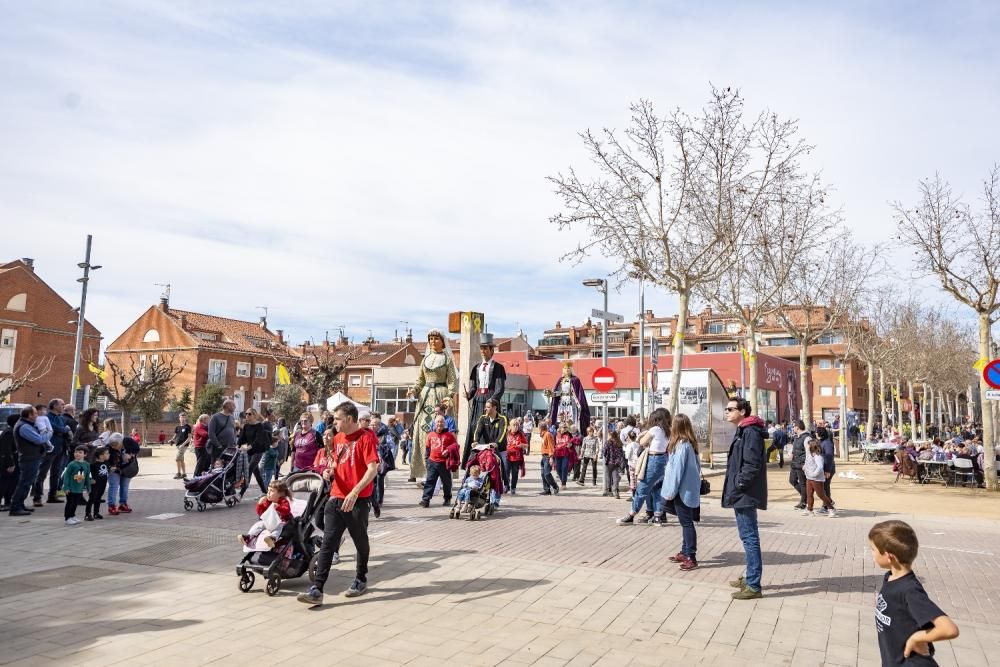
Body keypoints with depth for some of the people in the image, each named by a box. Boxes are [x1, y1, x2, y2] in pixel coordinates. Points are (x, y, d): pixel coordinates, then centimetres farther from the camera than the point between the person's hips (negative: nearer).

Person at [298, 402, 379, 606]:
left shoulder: (366, 438, -13)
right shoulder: (337, 438, 11)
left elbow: (373, 469, -20)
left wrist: (355, 492, -27)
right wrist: (330, 471, 2)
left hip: (358, 500, -6)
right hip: (336, 498, 6)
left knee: (360, 541, 12)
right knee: (328, 544, -1)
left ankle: (361, 580, 31)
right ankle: (316, 590, -2)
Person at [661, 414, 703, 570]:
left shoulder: (681, 445, -19)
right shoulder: (689, 443, 8)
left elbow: (677, 470, -19)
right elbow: (696, 466, 13)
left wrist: (671, 491, -13)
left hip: (683, 490, -9)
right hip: (688, 489, 9)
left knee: (686, 523, -4)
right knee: (686, 522, 16)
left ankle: (691, 557, 1)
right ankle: (685, 553, 25)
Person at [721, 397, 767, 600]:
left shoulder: (751, 432, -16)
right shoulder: (742, 431, 17)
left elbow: (753, 464, -23)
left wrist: (739, 485, -18)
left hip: (745, 495, -11)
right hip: (741, 495, 11)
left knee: (749, 537, -6)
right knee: (748, 537, 18)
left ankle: (753, 586, 0)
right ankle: (750, 577, 29)